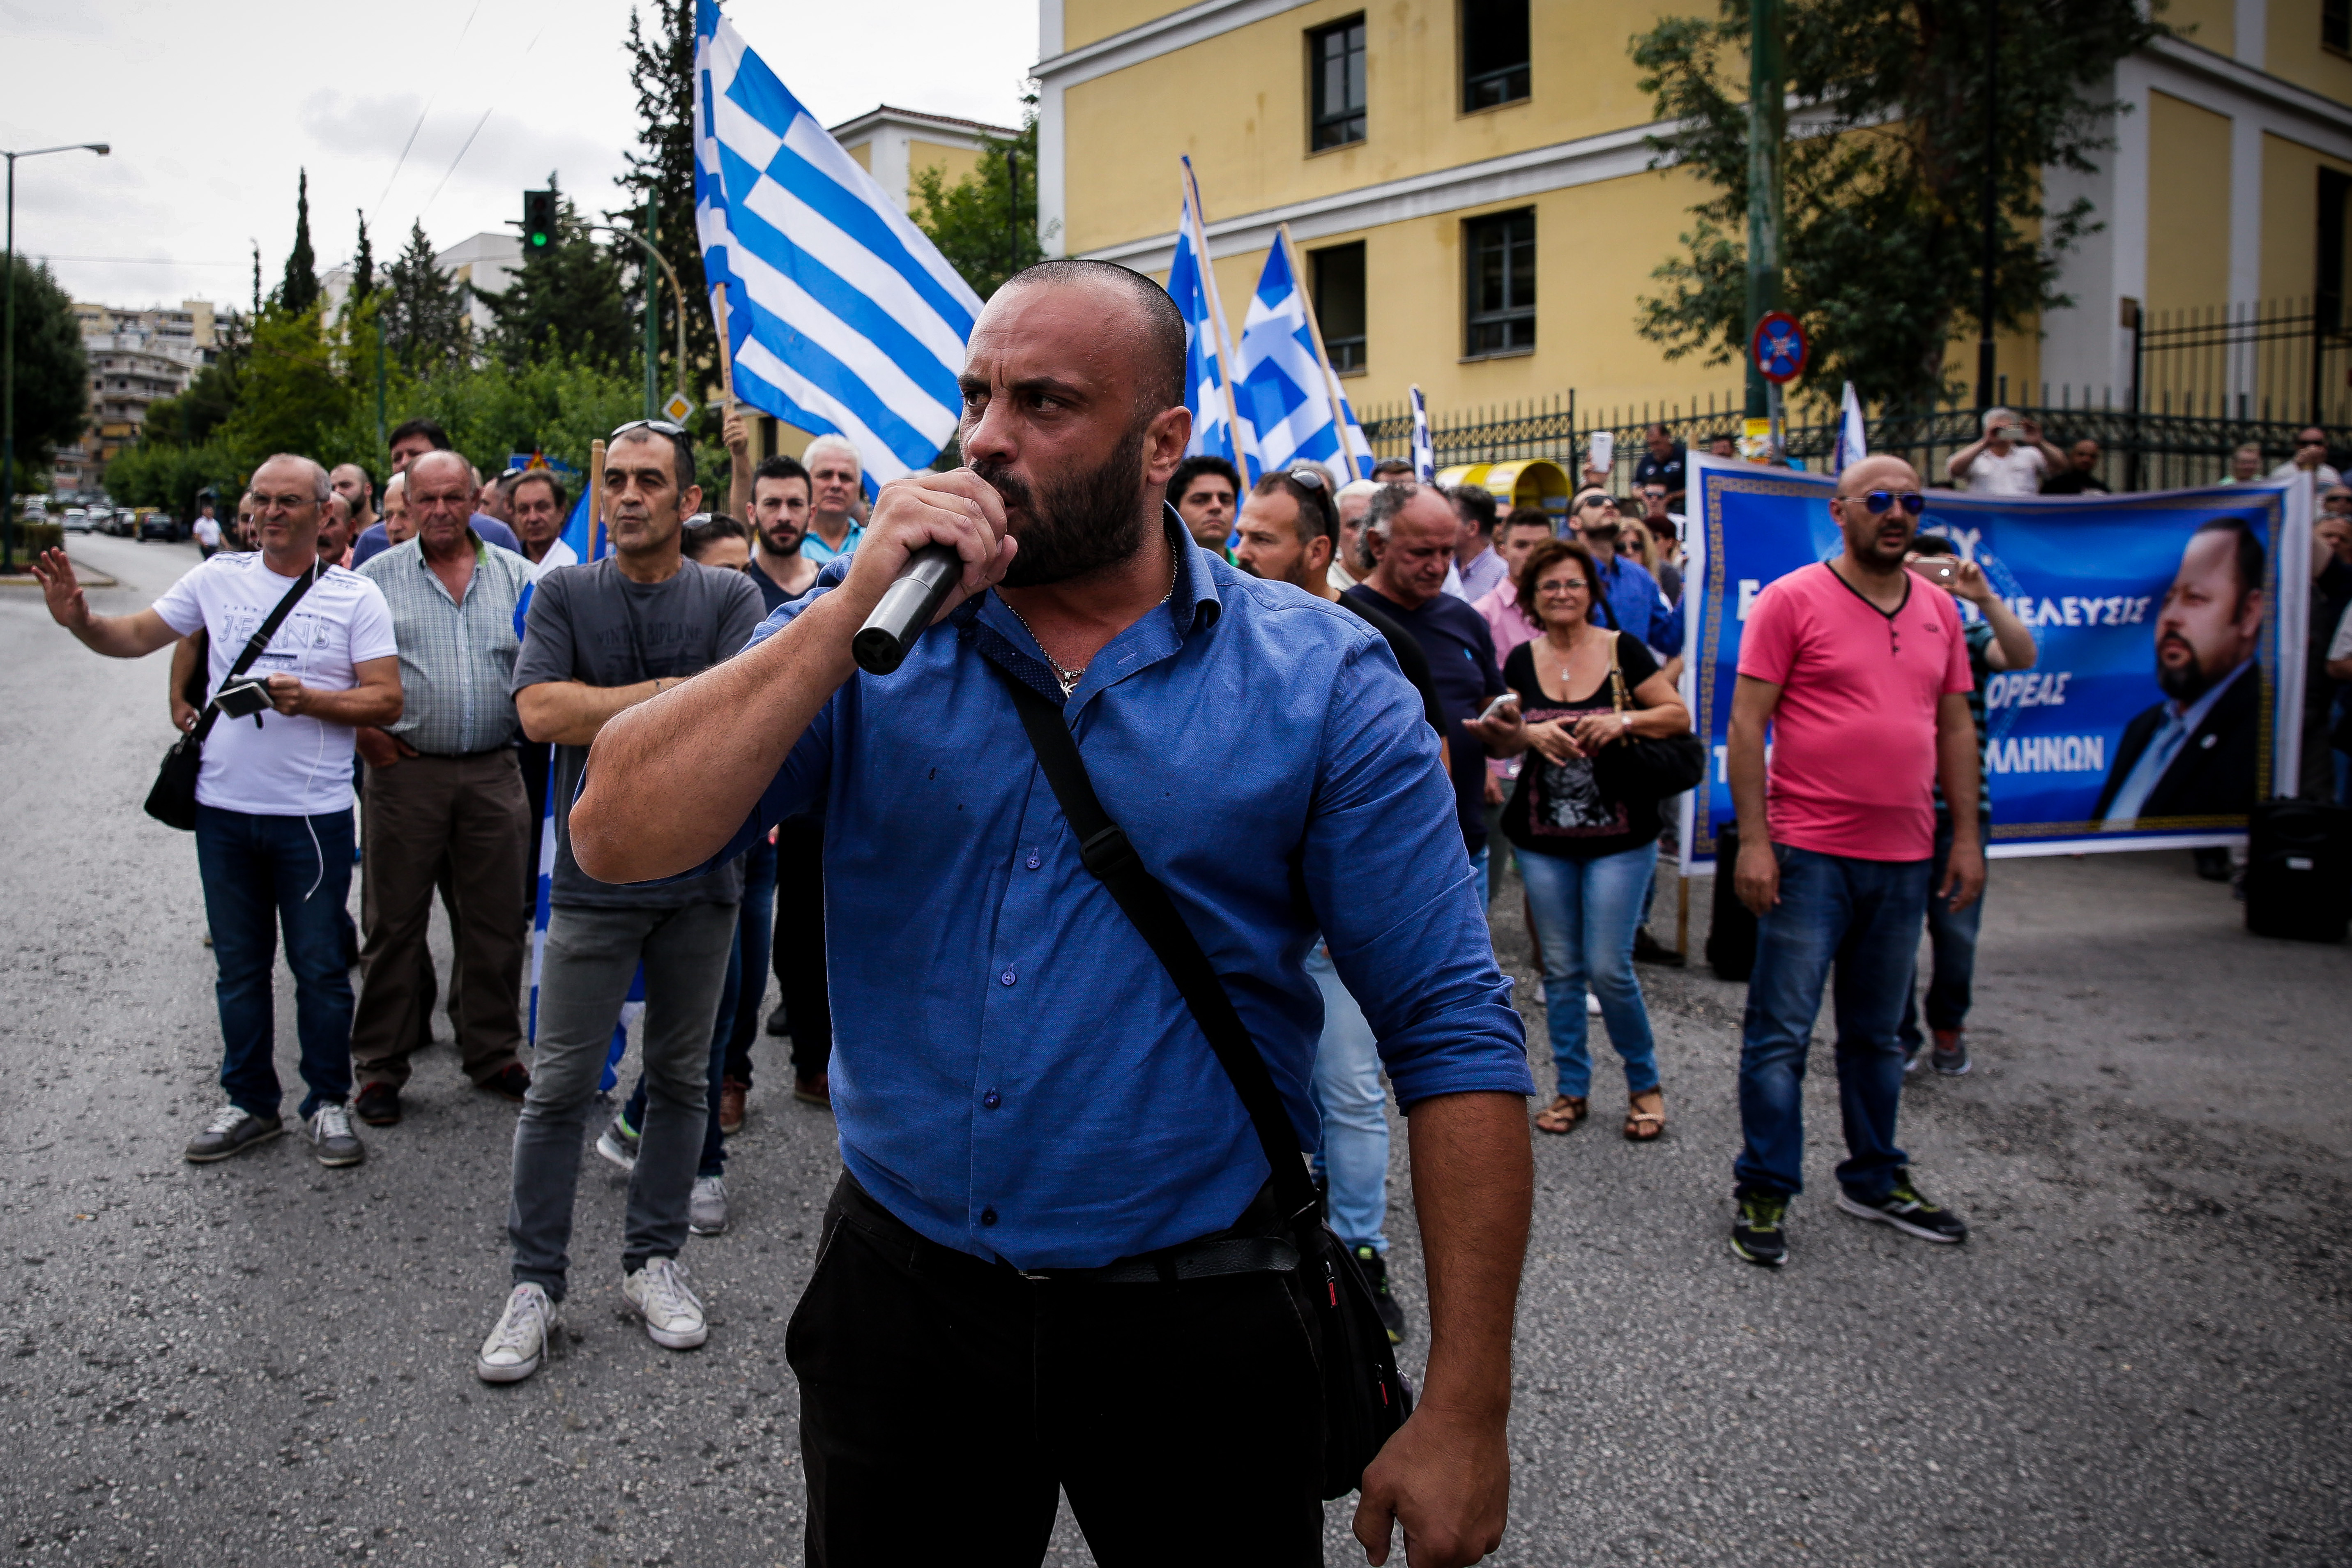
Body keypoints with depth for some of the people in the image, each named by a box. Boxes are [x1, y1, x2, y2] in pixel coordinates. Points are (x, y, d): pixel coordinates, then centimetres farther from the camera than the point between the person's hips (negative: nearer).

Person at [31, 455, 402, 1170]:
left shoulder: (355, 596, -3)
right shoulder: (219, 578, 6)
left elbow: (386, 701, -7)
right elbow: (138, 636, 11)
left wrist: (307, 700, -19)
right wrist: (80, 620, -8)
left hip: (313, 815, -3)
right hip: (224, 810, 3)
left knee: (319, 967, 5)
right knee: (239, 967, 13)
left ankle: (328, 1103, 19)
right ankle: (250, 1103, 27)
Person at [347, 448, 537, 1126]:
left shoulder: (515, 574, 8)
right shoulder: (377, 576, 4)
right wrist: (363, 732, -2)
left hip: (495, 772, 2)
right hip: (405, 770, -1)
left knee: (496, 920, 8)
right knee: (394, 922, 5)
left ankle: (492, 1053, 22)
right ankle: (381, 1064, 16)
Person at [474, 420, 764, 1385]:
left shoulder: (730, 599, 2)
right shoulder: (563, 594, 4)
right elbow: (538, 710, -11)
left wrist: (600, 711, -12)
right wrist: (673, 692, -11)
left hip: (702, 872, 1)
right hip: (595, 873, -1)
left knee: (680, 1077, 11)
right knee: (560, 1085, 1)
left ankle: (653, 1260, 26)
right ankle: (535, 1280, 15)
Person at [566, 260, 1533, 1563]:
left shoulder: (1322, 682, -9)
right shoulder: (862, 637, -2)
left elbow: (1454, 1037, -10)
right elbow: (618, 841, -12)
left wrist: (1465, 1412, -12)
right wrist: (853, 612, -20)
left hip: (1197, 1317, -1)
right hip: (899, 1296, 2)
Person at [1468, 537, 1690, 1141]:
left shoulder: (1623, 651, -3)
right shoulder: (1521, 661, 5)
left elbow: (1679, 716, -2)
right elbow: (1500, 740, 5)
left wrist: (1627, 720, -19)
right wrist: (1531, 733, -16)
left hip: (1619, 838, -3)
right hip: (1542, 840, 3)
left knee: (1609, 967, -4)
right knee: (1560, 968, 9)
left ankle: (1645, 1084, 18)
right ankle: (1571, 1088, 24)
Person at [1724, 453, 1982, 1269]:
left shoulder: (1939, 610, 11)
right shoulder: (1792, 600, -6)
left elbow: (1956, 727, 16)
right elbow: (1746, 724, -10)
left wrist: (1967, 837, 10)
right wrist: (1754, 840, -15)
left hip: (1905, 861, 6)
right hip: (1809, 856, -5)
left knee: (1876, 1034, 17)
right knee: (1781, 1032, -2)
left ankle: (1875, 1180, 30)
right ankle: (1764, 1193, 9)